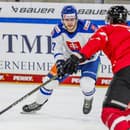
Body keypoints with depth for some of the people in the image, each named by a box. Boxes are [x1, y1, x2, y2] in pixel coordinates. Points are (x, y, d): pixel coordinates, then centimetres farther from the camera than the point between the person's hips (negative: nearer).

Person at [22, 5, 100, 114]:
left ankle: (88, 99, 14)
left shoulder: (87, 27, -31)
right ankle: (38, 103, 22)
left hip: (89, 59, -4)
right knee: (51, 79, -2)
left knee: (86, 85, -24)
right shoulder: (59, 30, -20)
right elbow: (57, 48, -17)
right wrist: (60, 62, -36)